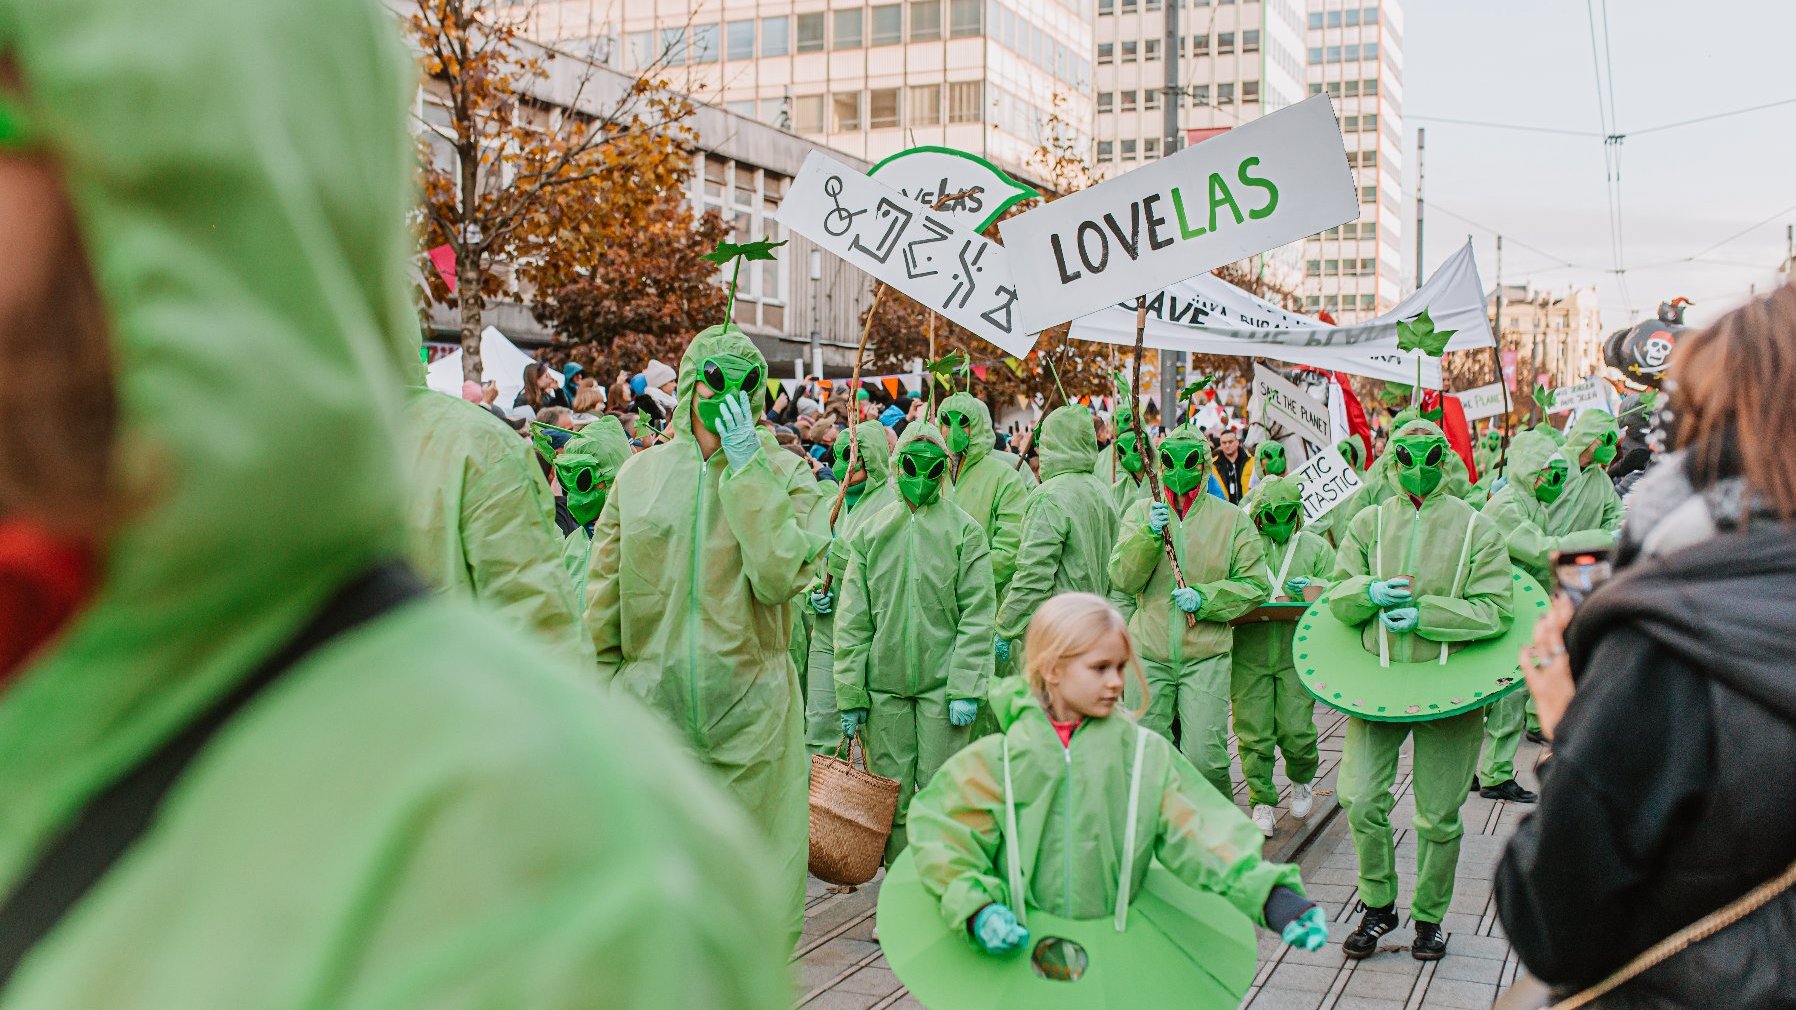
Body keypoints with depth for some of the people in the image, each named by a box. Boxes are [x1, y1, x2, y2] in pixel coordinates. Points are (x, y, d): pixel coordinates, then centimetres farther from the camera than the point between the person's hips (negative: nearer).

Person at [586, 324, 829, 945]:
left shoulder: (785, 475, 2)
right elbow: (604, 591, 12)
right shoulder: (641, 473, 7)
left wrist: (746, 469, -15)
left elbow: (780, 578, -15)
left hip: (750, 706, -1)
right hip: (651, 703, 2)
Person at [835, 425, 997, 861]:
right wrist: (849, 694, 3)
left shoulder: (964, 531, 2)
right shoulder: (870, 532, 9)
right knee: (890, 795, 6)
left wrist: (966, 688, -11)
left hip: (942, 681, -2)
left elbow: (978, 613, -3)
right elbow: (853, 619, 8)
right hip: (884, 683, 3)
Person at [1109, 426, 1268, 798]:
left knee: (1205, 758, -9)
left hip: (1207, 656, -1)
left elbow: (1255, 585, 3)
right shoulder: (1141, 512, 8)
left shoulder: (1232, 518, 6)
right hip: (1149, 653, 1)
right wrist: (1149, 534, -17)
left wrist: (1204, 597, -12)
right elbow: (1123, 579, -2)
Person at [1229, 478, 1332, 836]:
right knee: (1254, 733, -1)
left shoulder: (1316, 547, 10)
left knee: (1296, 731, -4)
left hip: (1297, 654, 1)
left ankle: (1302, 781, 27)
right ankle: (1262, 800, 16)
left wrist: (1311, 589, -15)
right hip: (1248, 654, 0)